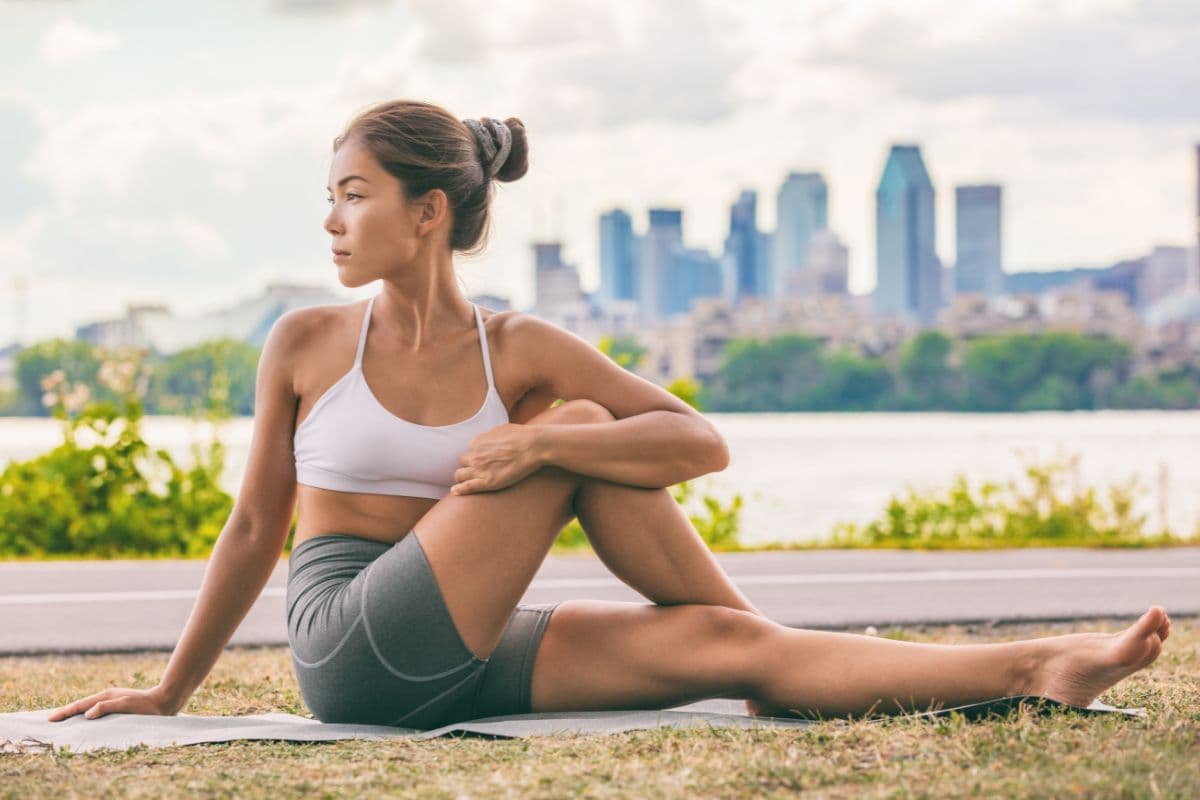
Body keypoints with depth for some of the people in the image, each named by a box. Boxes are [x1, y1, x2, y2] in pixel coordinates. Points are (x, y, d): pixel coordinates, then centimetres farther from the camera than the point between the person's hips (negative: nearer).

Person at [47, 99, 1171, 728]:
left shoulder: (520, 349, 4)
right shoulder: (306, 345, 2)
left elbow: (701, 442, -5)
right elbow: (254, 526, 9)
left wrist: (540, 446, -20)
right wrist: (169, 694, 12)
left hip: (464, 663, 3)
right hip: (351, 655, -3)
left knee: (726, 649, -19)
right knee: (573, 428, -19)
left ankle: (1032, 669, -19)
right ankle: (767, 628, -9)